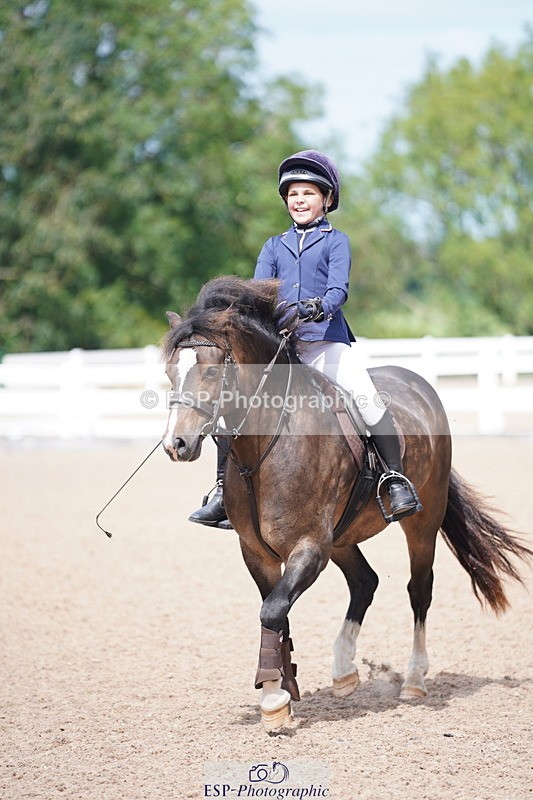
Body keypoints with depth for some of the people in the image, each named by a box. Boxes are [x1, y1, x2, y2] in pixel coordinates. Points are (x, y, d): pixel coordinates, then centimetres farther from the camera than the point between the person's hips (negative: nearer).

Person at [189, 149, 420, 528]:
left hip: (326, 341, -4)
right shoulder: (274, 247, 20)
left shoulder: (335, 241, 9)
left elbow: (339, 288, -6)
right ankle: (225, 490, 2)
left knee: (367, 397, -25)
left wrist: (320, 306, -29)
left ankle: (397, 479, -17)